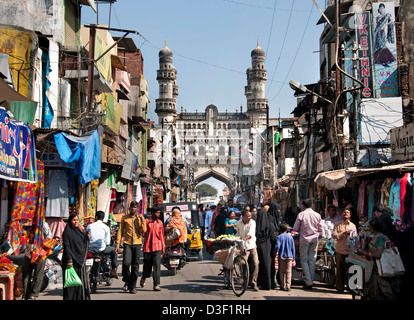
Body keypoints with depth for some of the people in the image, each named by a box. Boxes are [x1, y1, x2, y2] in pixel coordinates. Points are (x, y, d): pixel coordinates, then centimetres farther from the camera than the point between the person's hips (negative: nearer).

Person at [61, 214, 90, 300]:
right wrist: (69, 260, -22)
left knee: (82, 280, 7)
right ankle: (69, 298, 4)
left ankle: (82, 297, 13)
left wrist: (87, 238, -2)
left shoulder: (81, 231, 14)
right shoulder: (67, 232, -6)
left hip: (80, 260, 6)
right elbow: (66, 247, -13)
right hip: (72, 261, -6)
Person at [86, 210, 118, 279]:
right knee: (114, 250, 22)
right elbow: (107, 242, -3)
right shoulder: (106, 227, -2)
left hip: (90, 249, 4)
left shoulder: (89, 226, 5)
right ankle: (113, 270, 14)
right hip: (101, 249, -4)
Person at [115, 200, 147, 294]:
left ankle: (132, 287, 12)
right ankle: (127, 281, 9)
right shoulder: (124, 218, 7)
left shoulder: (140, 218, 8)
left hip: (137, 244, 1)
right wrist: (117, 244, 1)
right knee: (126, 262, -17)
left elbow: (144, 230, -3)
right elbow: (120, 231, 6)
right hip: (127, 243, -1)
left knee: (135, 266, 2)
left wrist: (142, 220, -12)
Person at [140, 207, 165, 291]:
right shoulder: (146, 221, -1)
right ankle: (143, 278, 39)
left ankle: (156, 285, -5)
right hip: (147, 247, -2)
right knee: (147, 266, 9)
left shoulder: (160, 223, 11)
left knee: (157, 265, -8)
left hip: (157, 247, 2)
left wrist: (163, 247, 14)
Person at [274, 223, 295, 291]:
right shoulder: (290, 237, 6)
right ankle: (288, 286, -3)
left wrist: (275, 254, -2)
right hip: (289, 257, 2)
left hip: (282, 257, -2)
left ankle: (283, 286, 7)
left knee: (282, 272, 8)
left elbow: (277, 246, -15)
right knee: (288, 272, 3)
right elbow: (293, 248, 8)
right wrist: (293, 257, 15)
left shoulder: (279, 237, -4)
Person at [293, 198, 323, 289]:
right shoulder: (317, 215, 0)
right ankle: (310, 281, 13)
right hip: (314, 239, 3)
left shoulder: (301, 214, -8)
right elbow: (320, 230, 6)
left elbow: (295, 228, -5)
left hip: (304, 239, -3)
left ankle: (308, 282, -4)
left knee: (304, 260, 3)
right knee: (312, 259, 10)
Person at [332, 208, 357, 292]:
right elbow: (334, 235, -5)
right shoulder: (337, 224, 6)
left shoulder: (353, 225, 13)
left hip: (350, 251, 2)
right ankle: (340, 287, 10)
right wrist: (344, 233, -13)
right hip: (340, 250, -2)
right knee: (340, 269, 2)